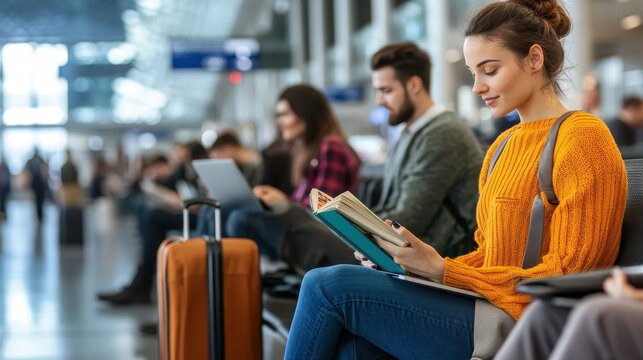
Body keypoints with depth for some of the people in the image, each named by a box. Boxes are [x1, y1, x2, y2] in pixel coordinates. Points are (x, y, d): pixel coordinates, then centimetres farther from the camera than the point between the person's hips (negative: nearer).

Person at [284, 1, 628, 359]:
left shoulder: (582, 137, -9)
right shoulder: (504, 145, 18)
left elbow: (566, 276, -13)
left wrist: (442, 270, -16)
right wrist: (424, 265, 0)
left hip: (522, 327, -8)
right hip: (490, 308, 8)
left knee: (329, 286, -13)